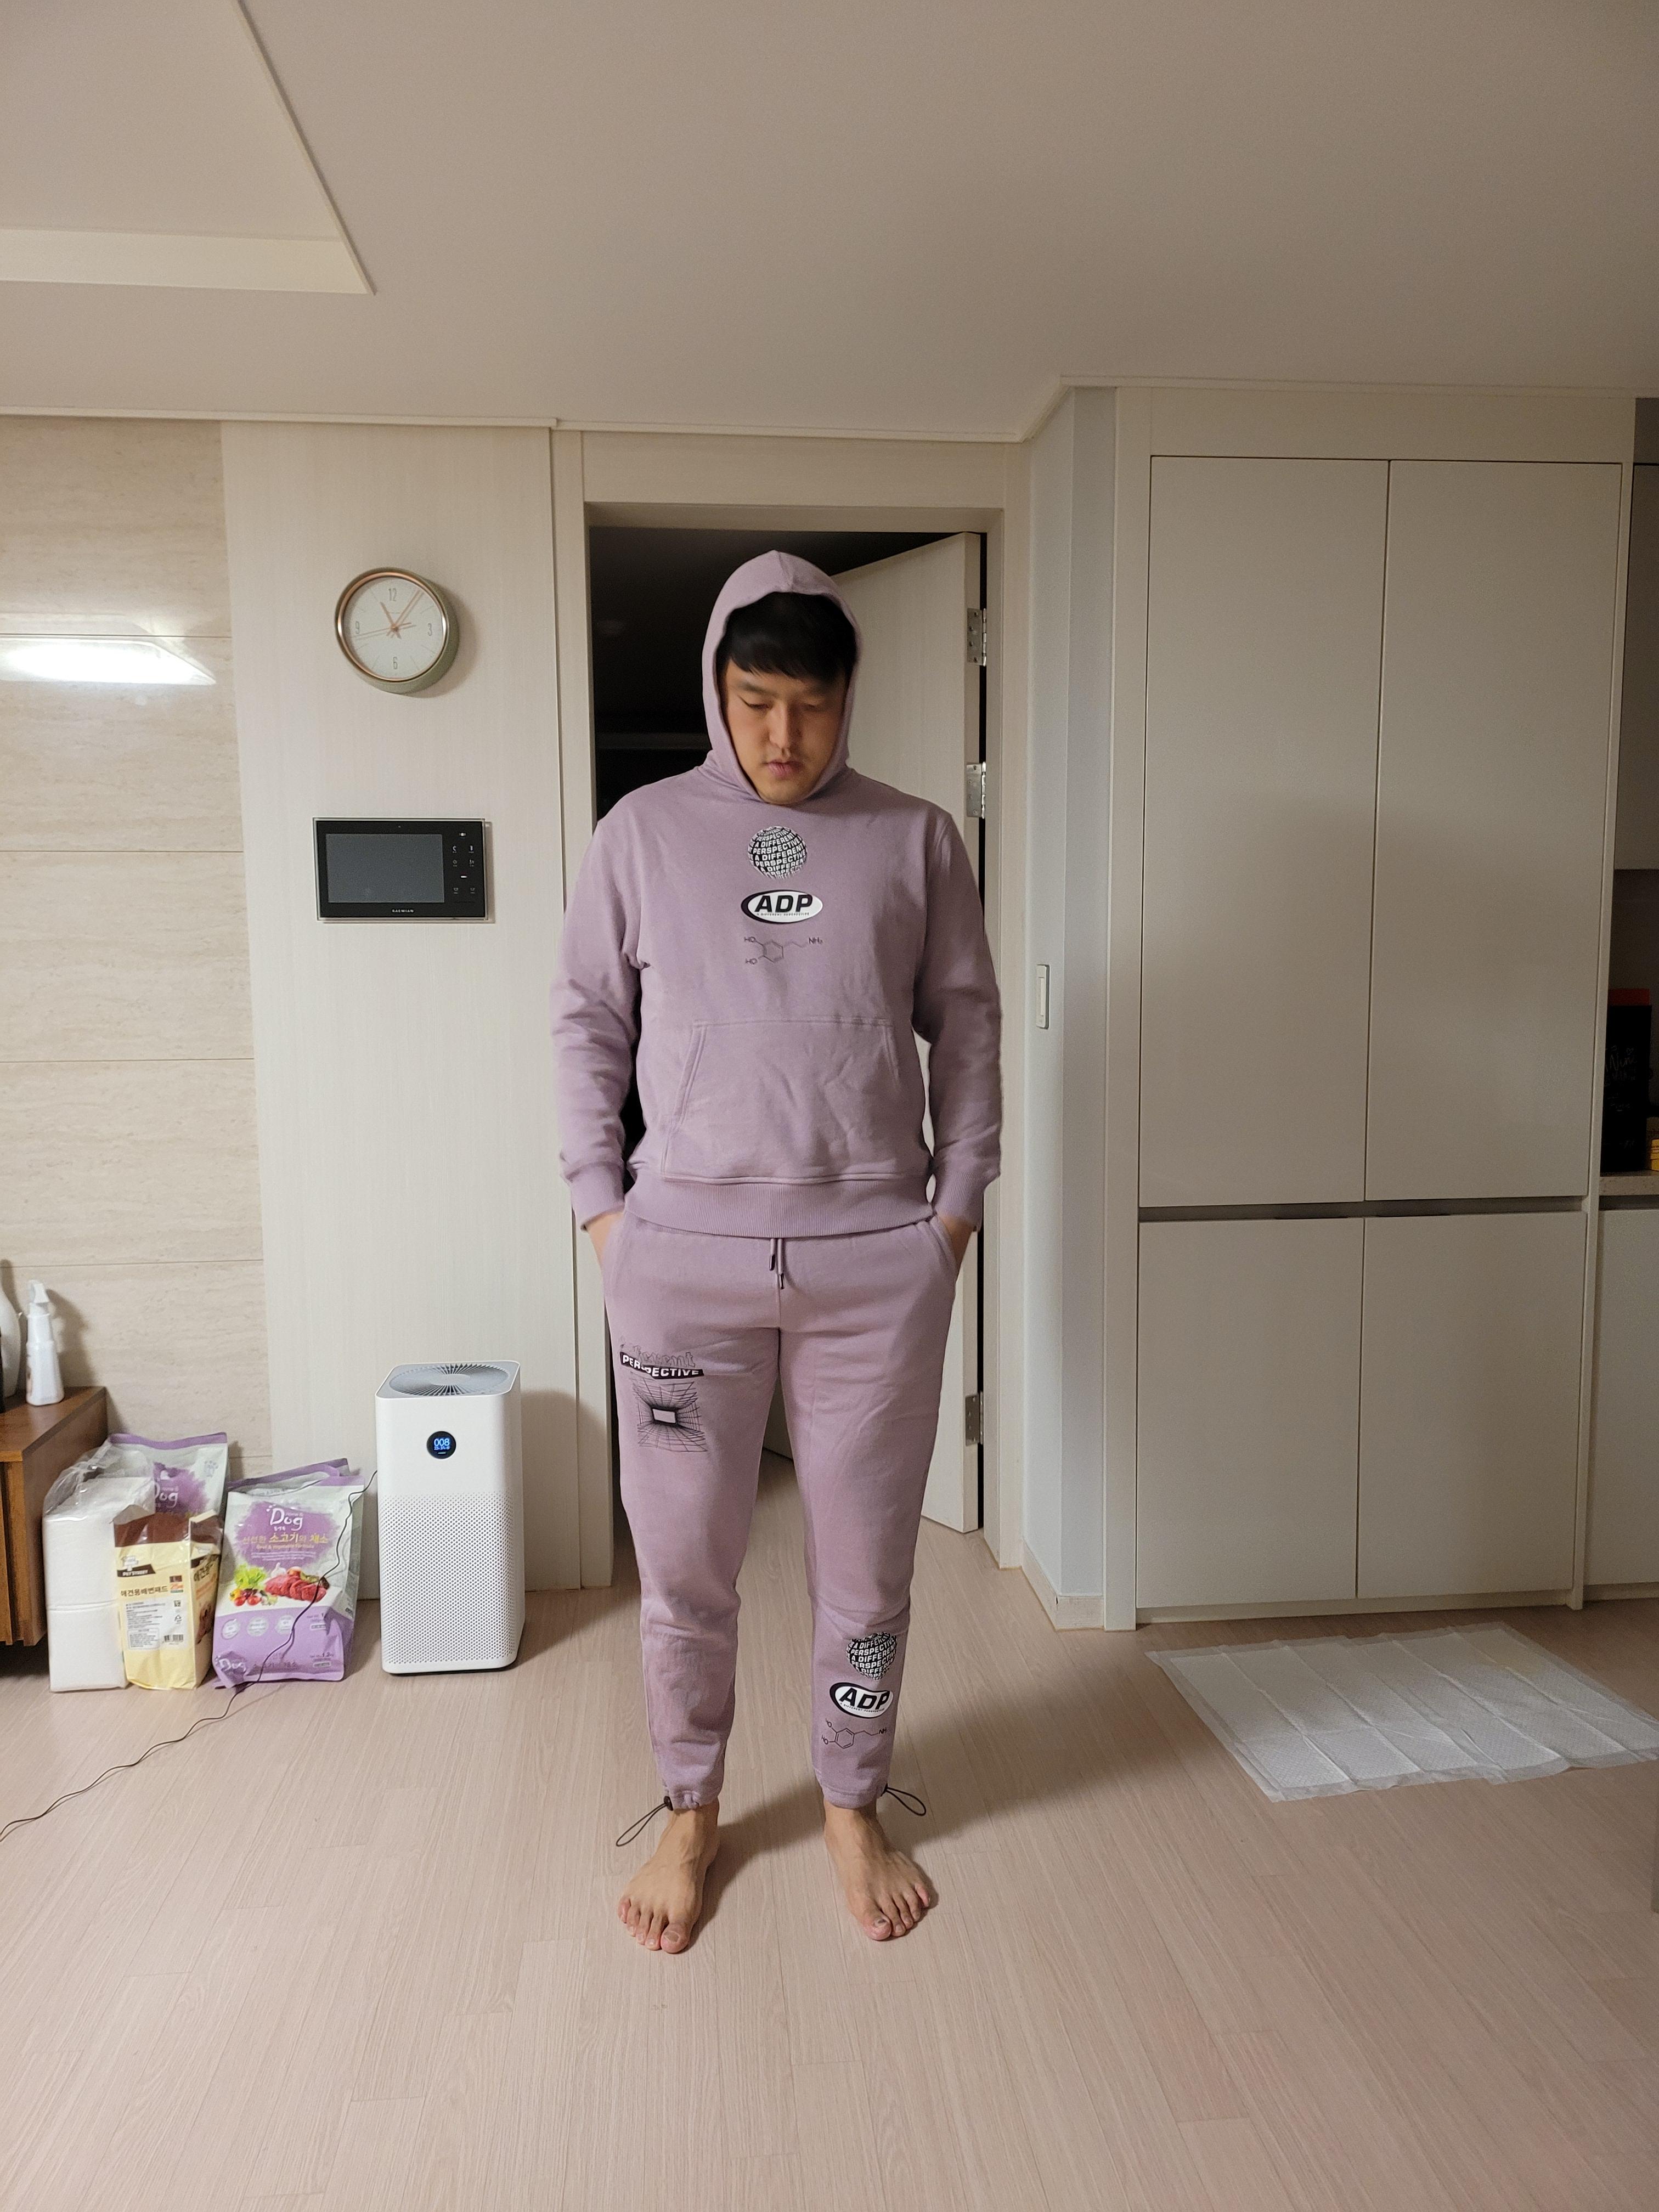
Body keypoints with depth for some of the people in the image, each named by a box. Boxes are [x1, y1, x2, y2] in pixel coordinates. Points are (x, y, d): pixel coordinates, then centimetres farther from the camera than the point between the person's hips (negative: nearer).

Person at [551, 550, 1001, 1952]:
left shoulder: (916, 839, 6)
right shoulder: (645, 832, 5)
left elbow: (966, 1026, 9)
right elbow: (588, 1021, 7)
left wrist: (959, 1200, 3)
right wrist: (601, 1202, 1)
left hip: (878, 1256, 1)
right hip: (685, 1250, 0)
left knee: (867, 1557, 11)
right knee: (684, 1559, 10)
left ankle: (853, 1805, 34)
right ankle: (691, 1812, 33)